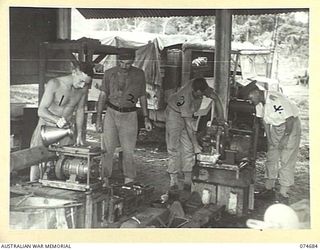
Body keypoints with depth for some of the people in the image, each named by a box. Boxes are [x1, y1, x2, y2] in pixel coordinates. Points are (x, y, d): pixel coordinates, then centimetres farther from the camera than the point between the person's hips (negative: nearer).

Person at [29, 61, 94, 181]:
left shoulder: (83, 89, -6)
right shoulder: (54, 84, -19)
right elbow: (41, 110, -20)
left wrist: (79, 134, 2)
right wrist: (57, 119, -39)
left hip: (65, 130, 3)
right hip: (46, 127, -3)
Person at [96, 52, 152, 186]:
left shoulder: (139, 74, 1)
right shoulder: (109, 73, 0)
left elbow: (142, 97, 10)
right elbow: (103, 96, 3)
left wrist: (146, 118, 7)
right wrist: (98, 119, -1)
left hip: (129, 115, 0)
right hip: (111, 113, 0)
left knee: (128, 151, 1)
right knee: (107, 149, -1)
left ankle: (129, 180, 9)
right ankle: (105, 178, 9)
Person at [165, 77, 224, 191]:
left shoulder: (202, 87, -23)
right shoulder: (184, 97, -38)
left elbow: (216, 98, -6)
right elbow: (188, 124, -36)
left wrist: (221, 120, -12)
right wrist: (196, 145, -34)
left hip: (188, 113, 6)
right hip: (174, 112, -5)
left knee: (188, 148, -1)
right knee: (174, 148, -7)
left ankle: (188, 180, 1)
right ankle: (173, 181, -3)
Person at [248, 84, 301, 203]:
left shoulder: (276, 100, -30)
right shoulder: (259, 103, -5)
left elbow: (290, 119, -25)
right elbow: (263, 119, 8)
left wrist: (285, 138, -20)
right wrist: (267, 136, 5)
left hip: (290, 127, -8)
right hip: (274, 128, 8)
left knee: (286, 161, -7)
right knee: (271, 158, 9)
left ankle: (283, 194, -3)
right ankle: (269, 189, 19)